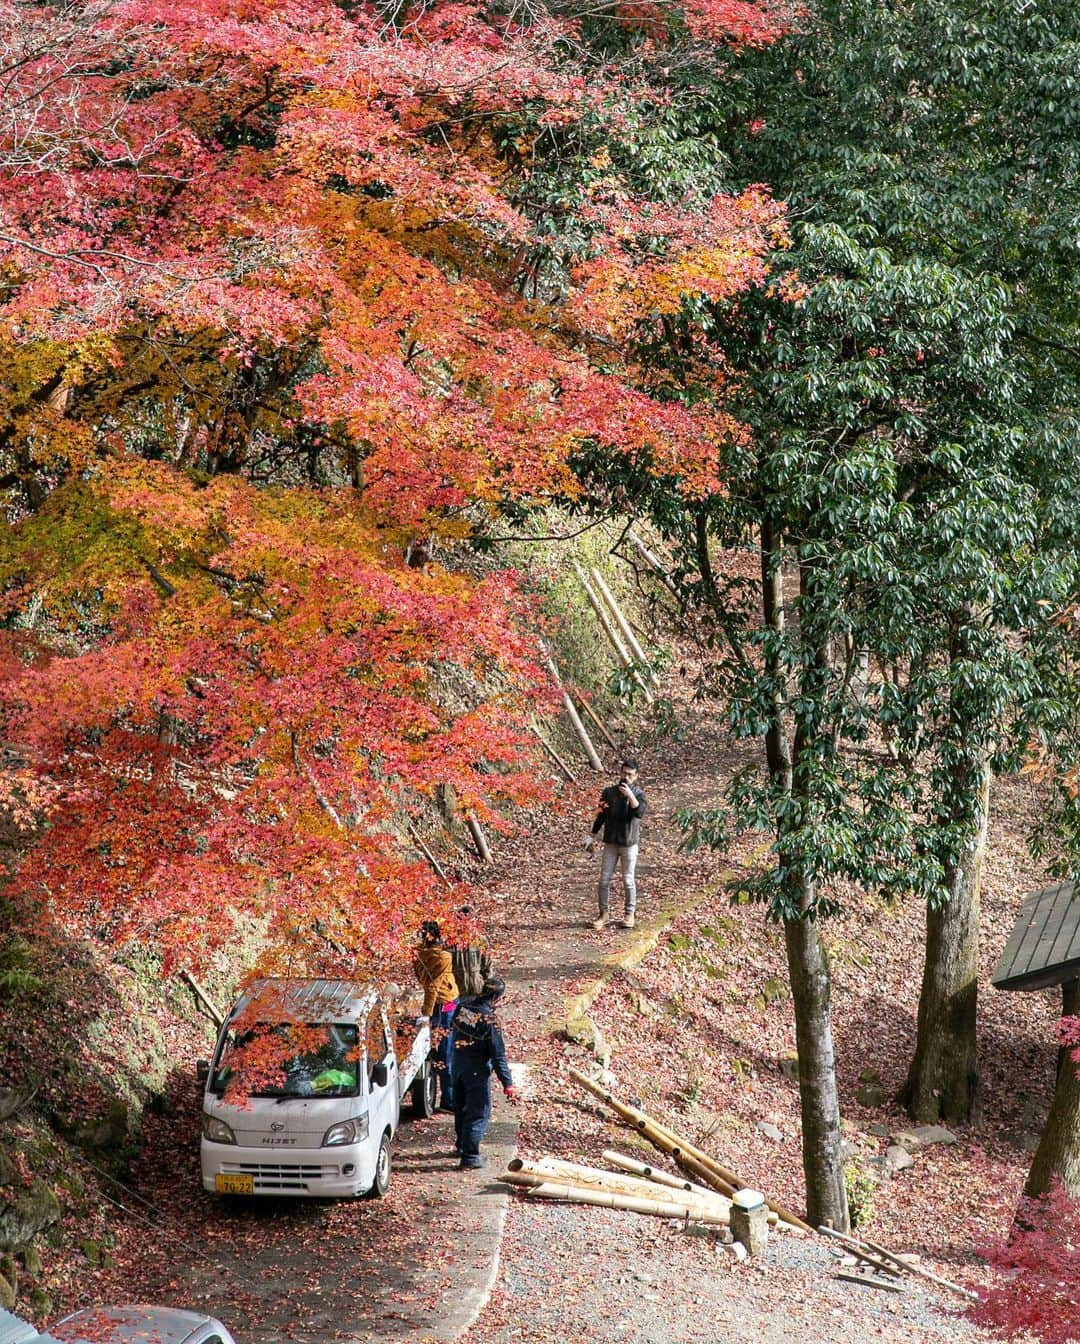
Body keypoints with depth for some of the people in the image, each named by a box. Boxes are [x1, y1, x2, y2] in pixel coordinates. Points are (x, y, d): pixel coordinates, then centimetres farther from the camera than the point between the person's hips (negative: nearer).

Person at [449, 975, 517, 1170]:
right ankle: (469, 1157, 1)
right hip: (477, 1071, -7)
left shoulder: (463, 1007, -5)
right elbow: (498, 1055, -22)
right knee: (478, 1113, 2)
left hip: (458, 1065, 7)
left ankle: (462, 1144, 42)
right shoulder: (489, 1020, -24)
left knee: (461, 1108, 23)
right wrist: (507, 1084, -18)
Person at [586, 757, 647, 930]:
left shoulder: (638, 793, -5)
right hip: (610, 843, 2)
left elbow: (640, 812, -22)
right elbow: (601, 815, 11)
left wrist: (630, 795, -31)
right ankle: (603, 913, 13)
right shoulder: (609, 792, 2)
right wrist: (592, 837, 12)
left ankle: (629, 913, 18)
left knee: (628, 880, 5)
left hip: (629, 844, -2)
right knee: (604, 879, 2)